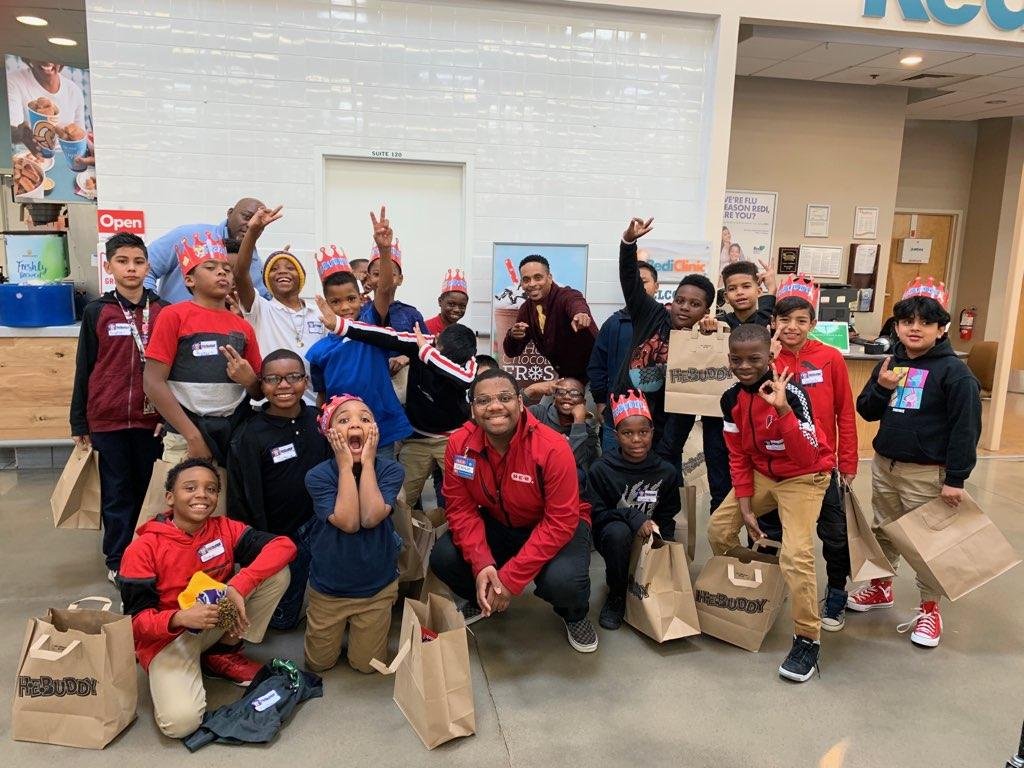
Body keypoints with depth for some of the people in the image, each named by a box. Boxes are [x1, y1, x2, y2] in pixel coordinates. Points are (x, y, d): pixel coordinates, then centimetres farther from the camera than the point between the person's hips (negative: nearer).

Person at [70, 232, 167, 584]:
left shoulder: (163, 312, 3)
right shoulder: (96, 312, 2)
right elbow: (83, 369, 5)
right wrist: (79, 423, 4)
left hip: (152, 419, 1)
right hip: (108, 420, -1)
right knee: (117, 492, 8)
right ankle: (118, 560, 21)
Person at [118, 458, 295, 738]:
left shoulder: (224, 528, -9)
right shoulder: (143, 549, -18)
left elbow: (283, 545, -20)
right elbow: (137, 620, -16)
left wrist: (238, 586, -32)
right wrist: (180, 618, -38)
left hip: (218, 622, 4)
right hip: (168, 637, -4)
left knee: (276, 573, -16)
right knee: (180, 720, -30)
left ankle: (223, 654, 1)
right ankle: (171, 676, 6)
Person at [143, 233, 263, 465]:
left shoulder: (243, 327, 9)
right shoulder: (174, 315, -2)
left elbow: (259, 393, 16)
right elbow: (153, 382, -8)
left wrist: (250, 380, -7)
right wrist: (193, 436, -11)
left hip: (238, 433, 4)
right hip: (187, 438, -4)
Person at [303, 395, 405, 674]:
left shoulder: (391, 470, -16)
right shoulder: (318, 476, -19)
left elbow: (371, 517, -30)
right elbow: (348, 522, -30)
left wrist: (367, 463, -27)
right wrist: (346, 466, -28)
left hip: (377, 586, 0)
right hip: (327, 587, 0)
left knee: (366, 664, 13)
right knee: (319, 663, 17)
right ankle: (339, 625, 43)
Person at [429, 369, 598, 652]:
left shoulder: (552, 448, -30)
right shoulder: (460, 444, -18)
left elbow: (560, 522, -27)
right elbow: (461, 508, -11)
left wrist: (511, 578, -30)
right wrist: (482, 564, -27)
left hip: (553, 528, -4)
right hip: (497, 523, 4)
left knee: (563, 581, -32)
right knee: (442, 558, -18)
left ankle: (575, 615, 9)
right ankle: (485, 600, 18)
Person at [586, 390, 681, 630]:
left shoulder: (667, 472, -2)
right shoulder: (601, 470, -10)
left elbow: (668, 519, 2)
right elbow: (596, 514, -11)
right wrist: (632, 517, -25)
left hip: (650, 539, 3)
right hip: (612, 538, -3)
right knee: (618, 532, -36)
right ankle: (617, 595, -11)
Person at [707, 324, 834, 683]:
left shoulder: (791, 393, -27)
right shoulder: (731, 398, -9)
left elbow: (807, 458, -34)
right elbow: (738, 456, 0)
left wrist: (782, 409, -44)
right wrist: (745, 507, -4)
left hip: (804, 477, -6)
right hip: (761, 474, 6)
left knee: (796, 553, -19)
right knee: (718, 529, 5)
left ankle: (808, 640, -1)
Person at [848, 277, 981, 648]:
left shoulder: (953, 371, -12)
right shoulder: (890, 363, 6)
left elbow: (966, 429, -14)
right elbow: (867, 412, 10)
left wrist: (955, 478, -16)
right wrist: (881, 388, -10)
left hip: (927, 472, -6)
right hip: (884, 464, 6)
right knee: (883, 531, 19)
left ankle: (929, 608, 21)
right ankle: (881, 587, 38)